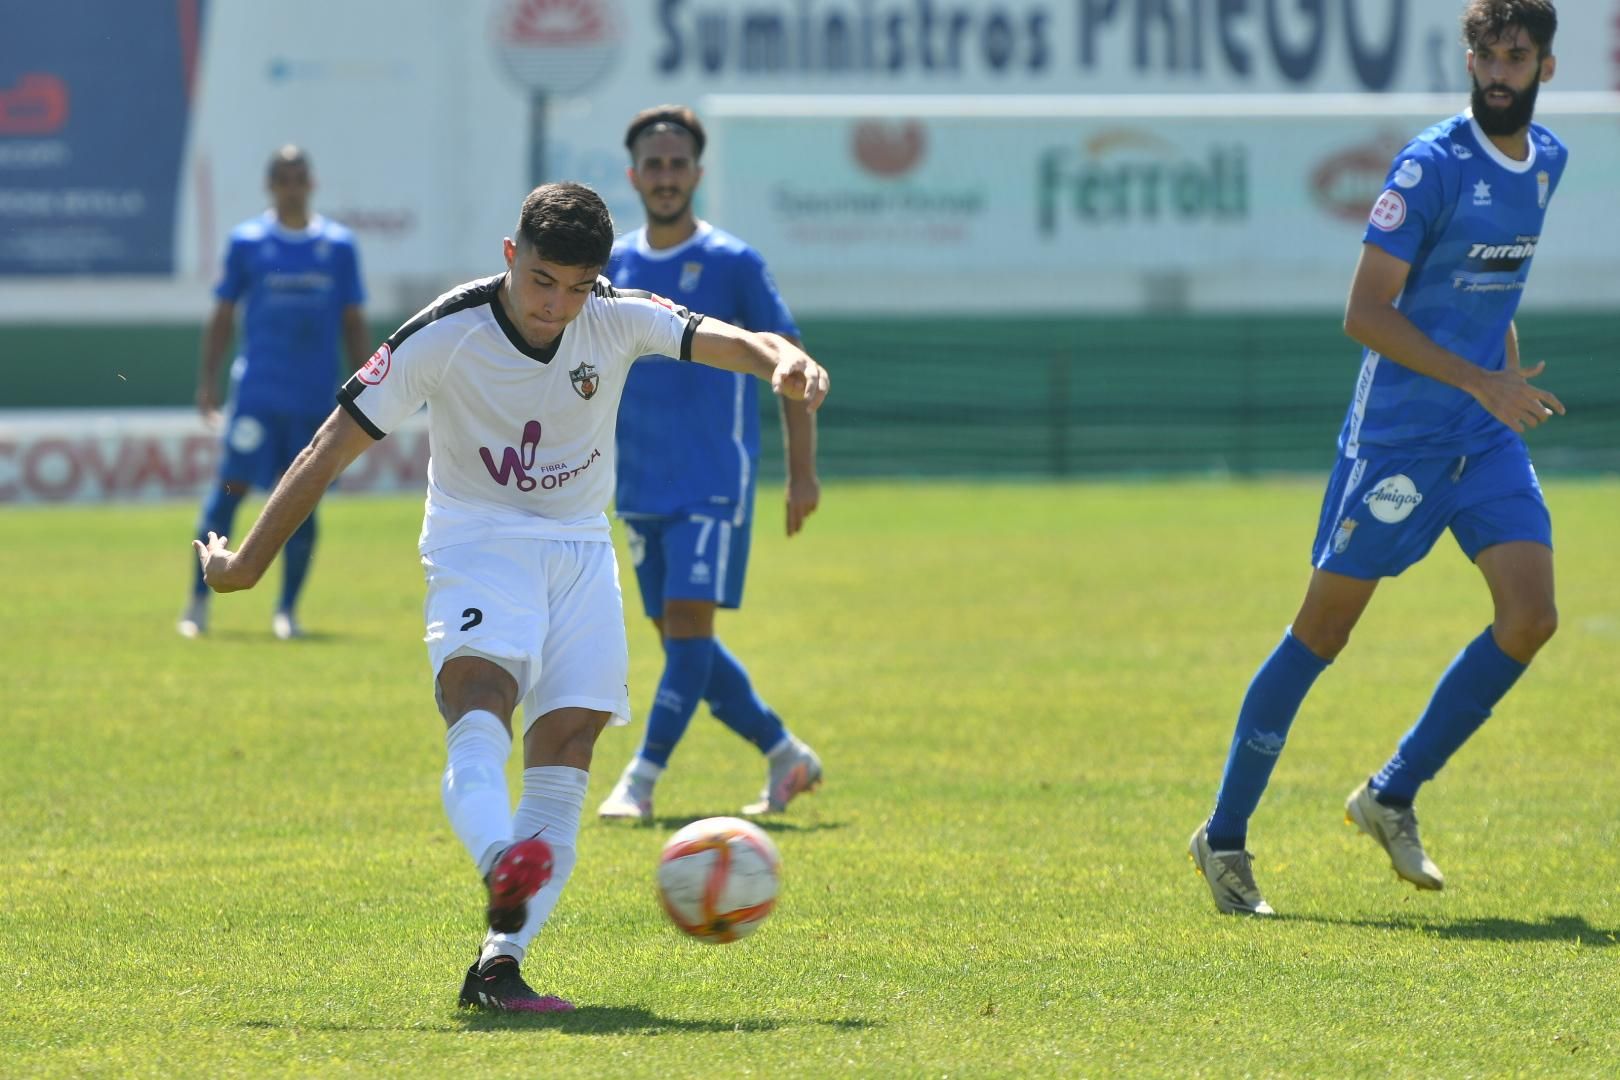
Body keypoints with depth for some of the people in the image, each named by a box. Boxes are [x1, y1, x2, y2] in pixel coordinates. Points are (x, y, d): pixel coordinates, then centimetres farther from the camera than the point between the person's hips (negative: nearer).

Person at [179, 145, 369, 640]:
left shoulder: (340, 246, 7)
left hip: (315, 396, 2)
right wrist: (208, 381, 1)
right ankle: (198, 600, -1)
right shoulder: (246, 241, 4)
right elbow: (222, 316, 8)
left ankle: (287, 609, 11)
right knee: (232, 485, -9)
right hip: (256, 390, -2)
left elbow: (353, 323, 12)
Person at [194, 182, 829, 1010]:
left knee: (567, 747, -10)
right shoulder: (444, 335, -16)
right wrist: (249, 560, -7)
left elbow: (725, 341, -22)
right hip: (477, 540, -4)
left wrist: (783, 360, -48)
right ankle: (502, 864, -60)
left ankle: (499, 964, -12)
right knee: (479, 700, -31)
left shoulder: (618, 321, -10)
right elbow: (335, 446, -11)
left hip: (579, 546, 4)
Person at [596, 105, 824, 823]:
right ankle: (786, 757, 22)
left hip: (715, 483, -5)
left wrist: (802, 471, -5)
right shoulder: (612, 266, 8)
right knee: (675, 634, 8)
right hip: (641, 488, 5)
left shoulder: (733, 264, -5)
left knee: (688, 625, -14)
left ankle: (640, 782, -14)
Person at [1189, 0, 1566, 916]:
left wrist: (1512, 374, 15)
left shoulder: (1547, 161, 8)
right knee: (1325, 627, -1)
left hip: (1490, 439, 6)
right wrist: (1479, 381, -23)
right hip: (1397, 432, -6)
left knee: (1532, 617, -9)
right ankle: (1225, 835, 10)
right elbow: (1365, 313, -18)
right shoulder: (1432, 166, -15)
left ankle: (1393, 796, 7)